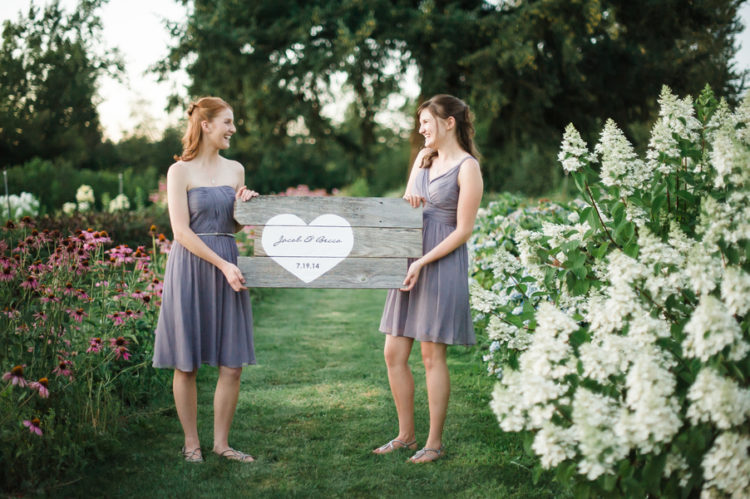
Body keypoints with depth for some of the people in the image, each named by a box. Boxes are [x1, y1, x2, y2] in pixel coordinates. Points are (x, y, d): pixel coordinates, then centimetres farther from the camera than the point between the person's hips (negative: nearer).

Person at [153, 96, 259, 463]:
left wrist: (245, 205, 0)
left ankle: (221, 442, 15)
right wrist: (222, 264, -16)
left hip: (227, 267, 5)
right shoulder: (180, 171, -3)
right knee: (187, 365, 2)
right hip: (190, 270, -4)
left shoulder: (235, 170, 12)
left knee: (232, 364, 2)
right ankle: (191, 443, 16)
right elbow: (181, 231, -10)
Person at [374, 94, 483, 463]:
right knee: (394, 353, 7)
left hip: (443, 265, -7)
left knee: (432, 356, -2)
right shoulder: (423, 158, 15)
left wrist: (422, 263, -17)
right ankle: (406, 435, 20)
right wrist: (408, 201, -4)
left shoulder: (467, 167, -7)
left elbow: (463, 231, -12)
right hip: (410, 264, 7)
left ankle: (434, 443, 11)